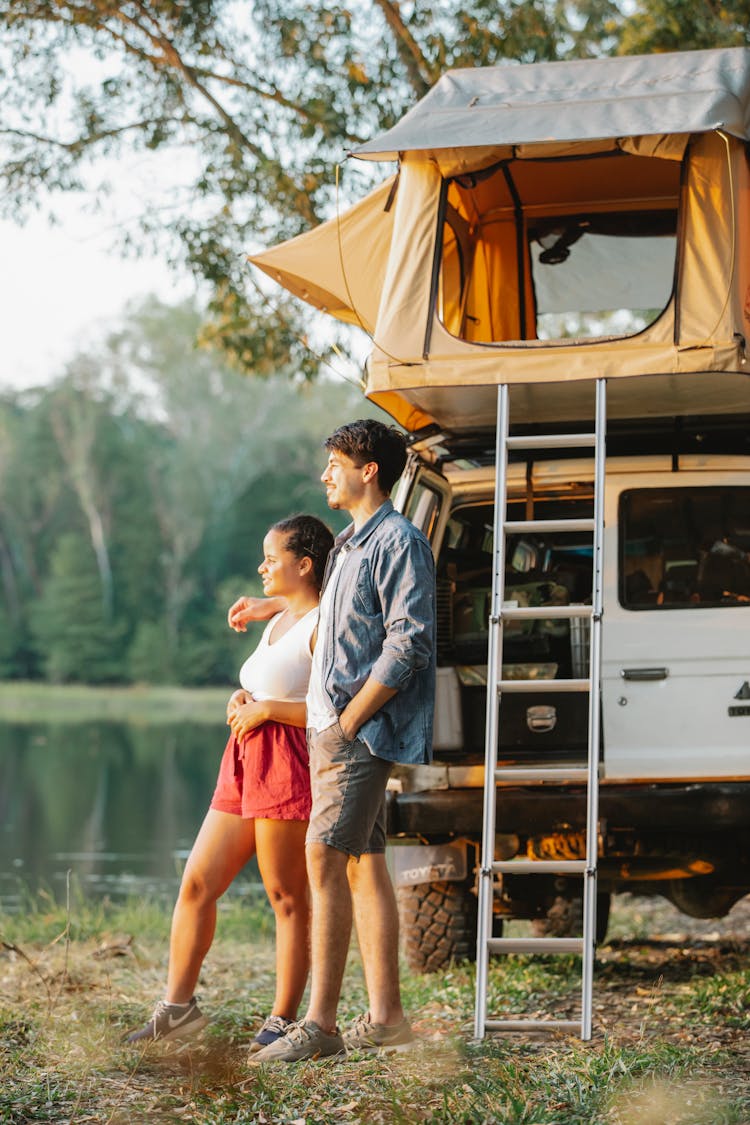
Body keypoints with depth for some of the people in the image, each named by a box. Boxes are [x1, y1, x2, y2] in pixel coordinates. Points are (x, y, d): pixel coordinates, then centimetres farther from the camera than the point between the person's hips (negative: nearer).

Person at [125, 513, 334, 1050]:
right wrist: (243, 701, 10)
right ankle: (178, 1006, 12)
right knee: (197, 882, 6)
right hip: (245, 765, 10)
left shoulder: (321, 626, -8)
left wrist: (266, 709, -15)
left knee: (287, 896, -3)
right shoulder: (277, 622, 21)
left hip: (287, 766, -10)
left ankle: (283, 1019, 5)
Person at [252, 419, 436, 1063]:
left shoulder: (399, 542, -9)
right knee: (364, 865, 8)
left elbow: (408, 645, -17)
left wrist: (346, 722, -18)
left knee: (325, 861, -14)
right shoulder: (349, 546, 20)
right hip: (333, 727, 9)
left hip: (363, 730, -9)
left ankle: (320, 1024, -15)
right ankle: (384, 1017, 11)